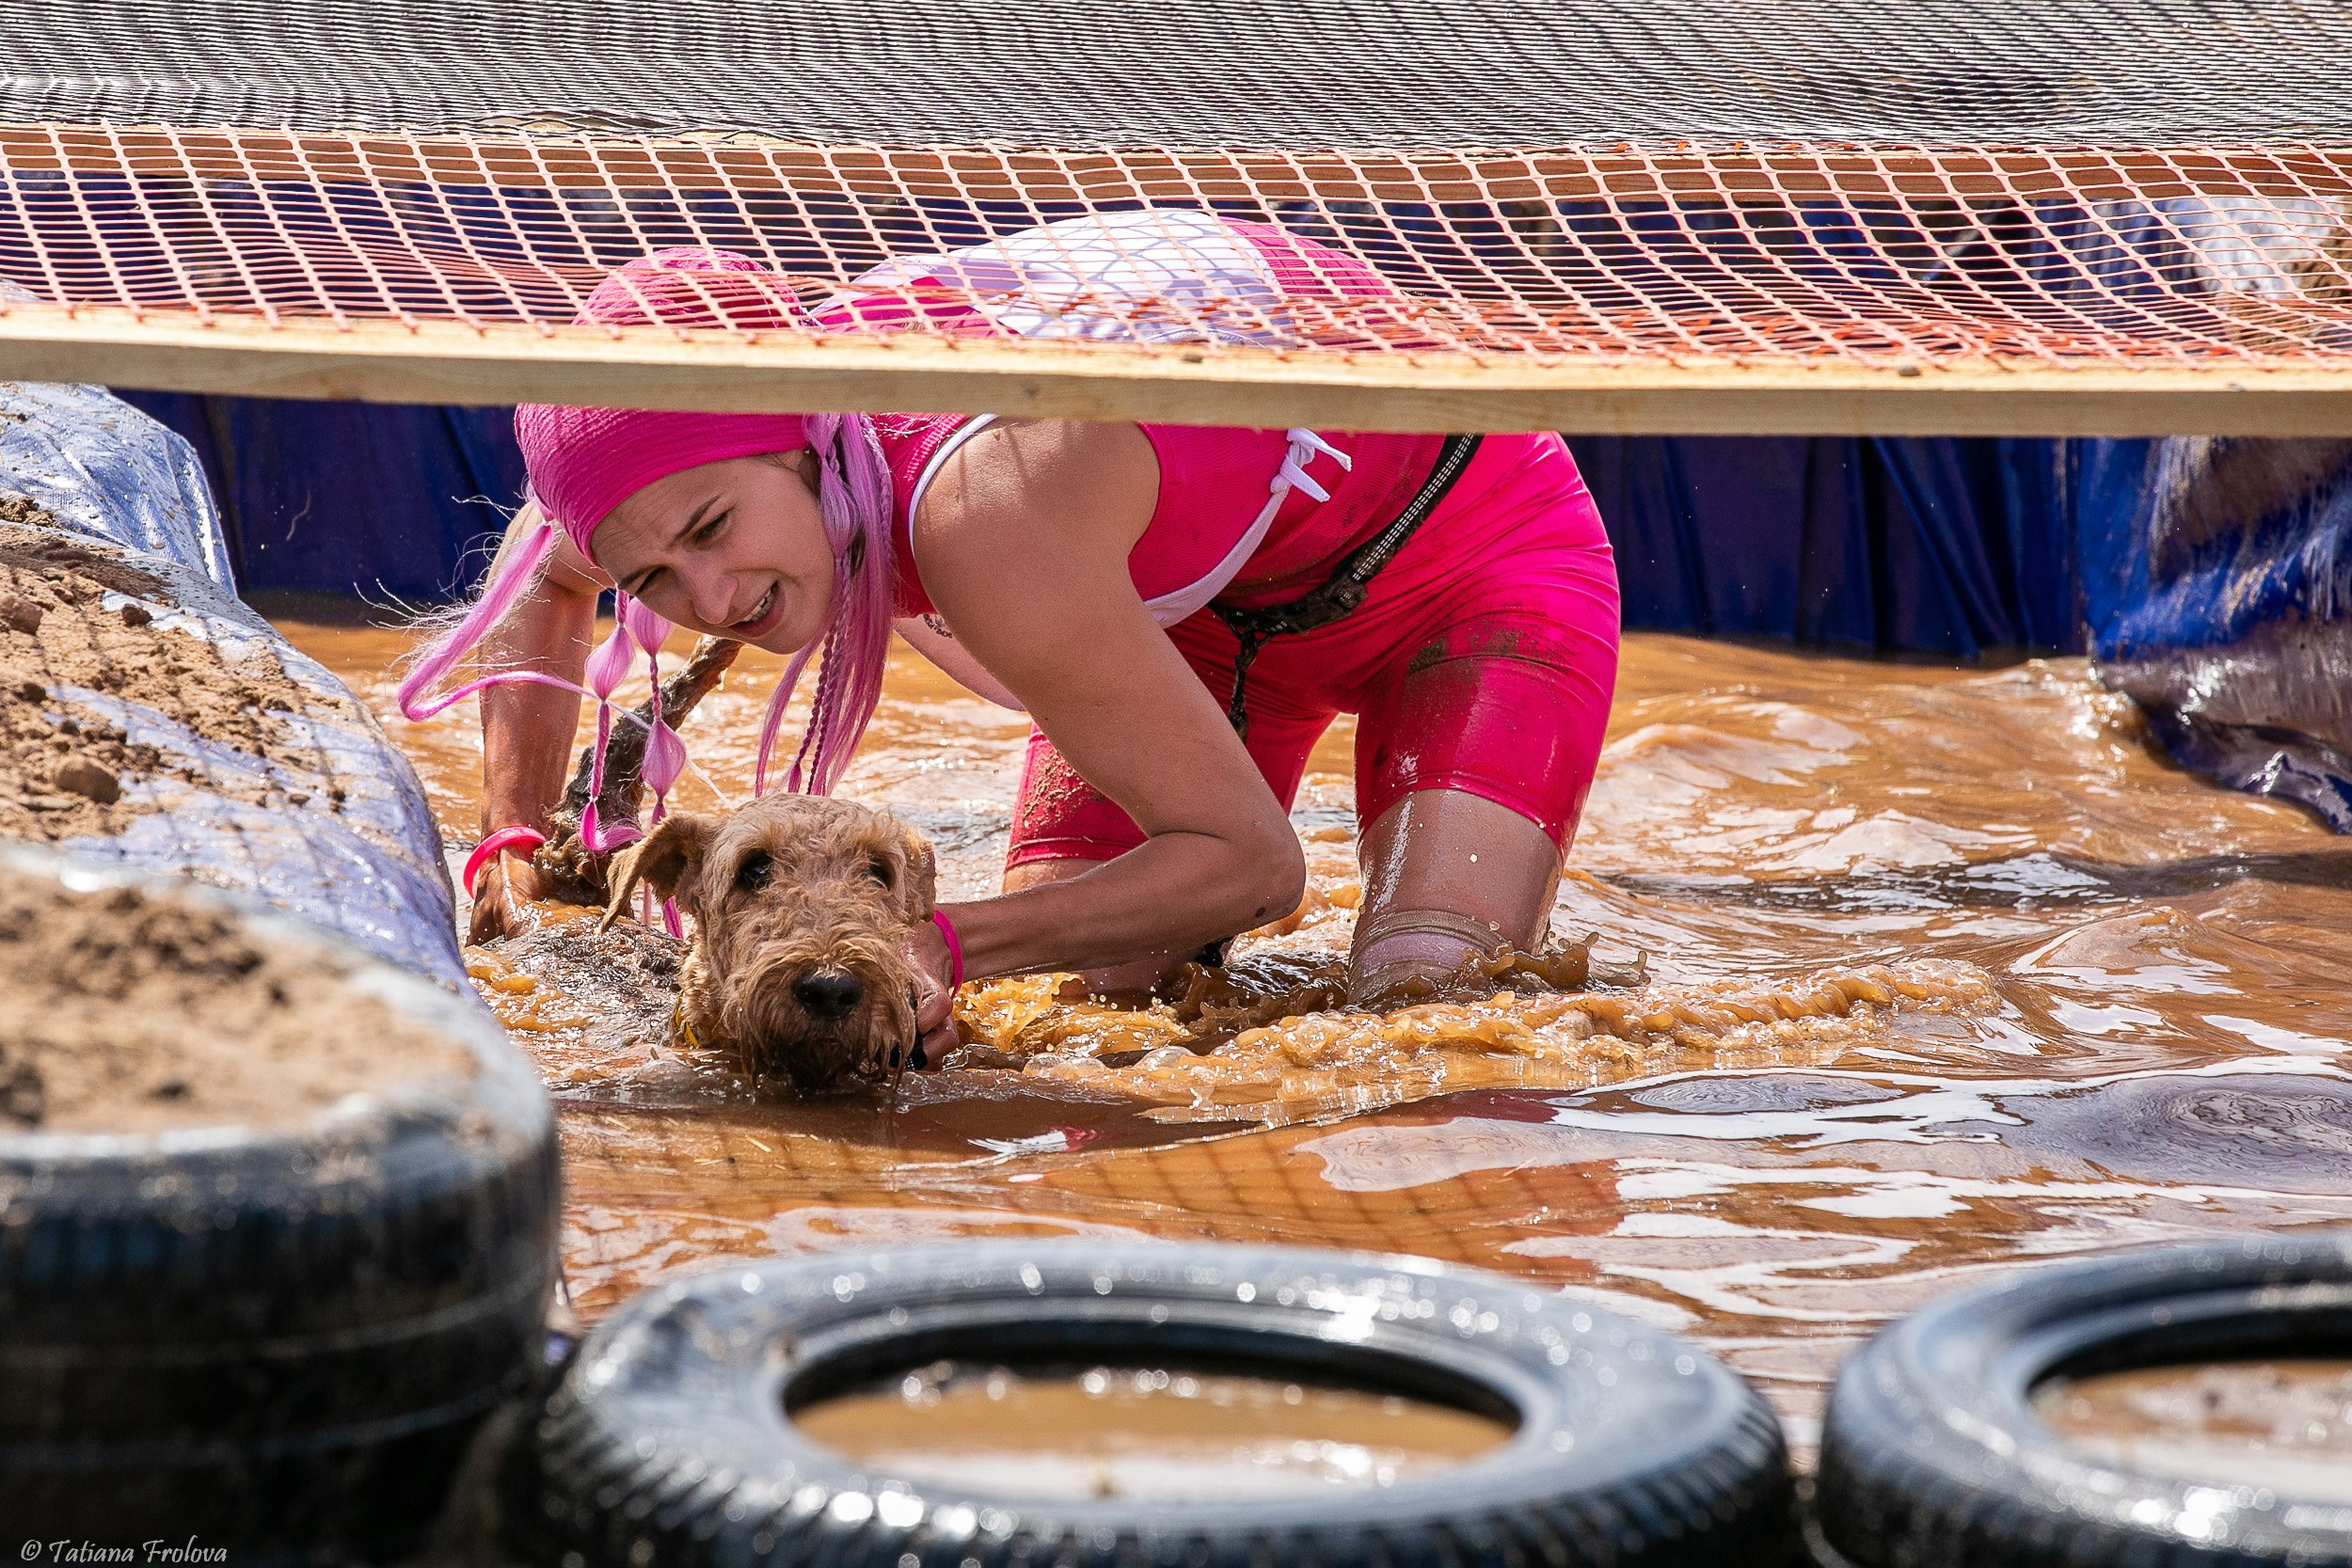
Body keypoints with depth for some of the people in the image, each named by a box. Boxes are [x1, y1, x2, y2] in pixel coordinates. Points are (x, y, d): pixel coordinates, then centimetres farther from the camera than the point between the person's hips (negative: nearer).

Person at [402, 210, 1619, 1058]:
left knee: (1422, 993, -25)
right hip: (1199, 587, 6)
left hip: (1457, 537, -6)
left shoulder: (980, 511, -44)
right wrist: (513, 842, -5)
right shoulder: (700, 459, -21)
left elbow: (1251, 862, -35)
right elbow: (545, 568, 6)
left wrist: (937, 947, -44)